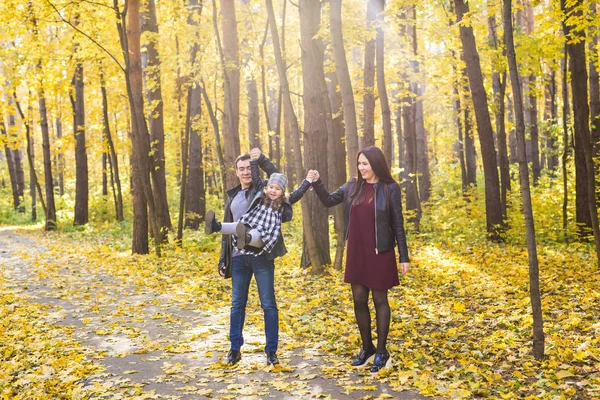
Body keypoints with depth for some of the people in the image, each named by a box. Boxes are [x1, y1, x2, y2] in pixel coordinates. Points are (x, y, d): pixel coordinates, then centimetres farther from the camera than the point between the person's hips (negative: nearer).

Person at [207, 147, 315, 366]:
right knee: (237, 304, 10)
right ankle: (235, 349, 22)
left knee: (268, 304, 0)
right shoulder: (233, 196, 17)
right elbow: (228, 228, 19)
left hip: (262, 257, -4)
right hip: (238, 257, 4)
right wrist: (223, 260, 16)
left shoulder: (262, 189, 4)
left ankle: (271, 350, 9)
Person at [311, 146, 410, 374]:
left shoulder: (389, 189, -7)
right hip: (356, 252, 5)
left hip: (380, 252, -4)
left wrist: (404, 257, -7)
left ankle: (382, 352, 16)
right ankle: (367, 348, 25)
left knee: (379, 299, 4)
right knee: (359, 299, 9)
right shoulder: (353, 186, 5)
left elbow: (398, 225, -5)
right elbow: (328, 201, 14)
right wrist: (316, 183, -4)